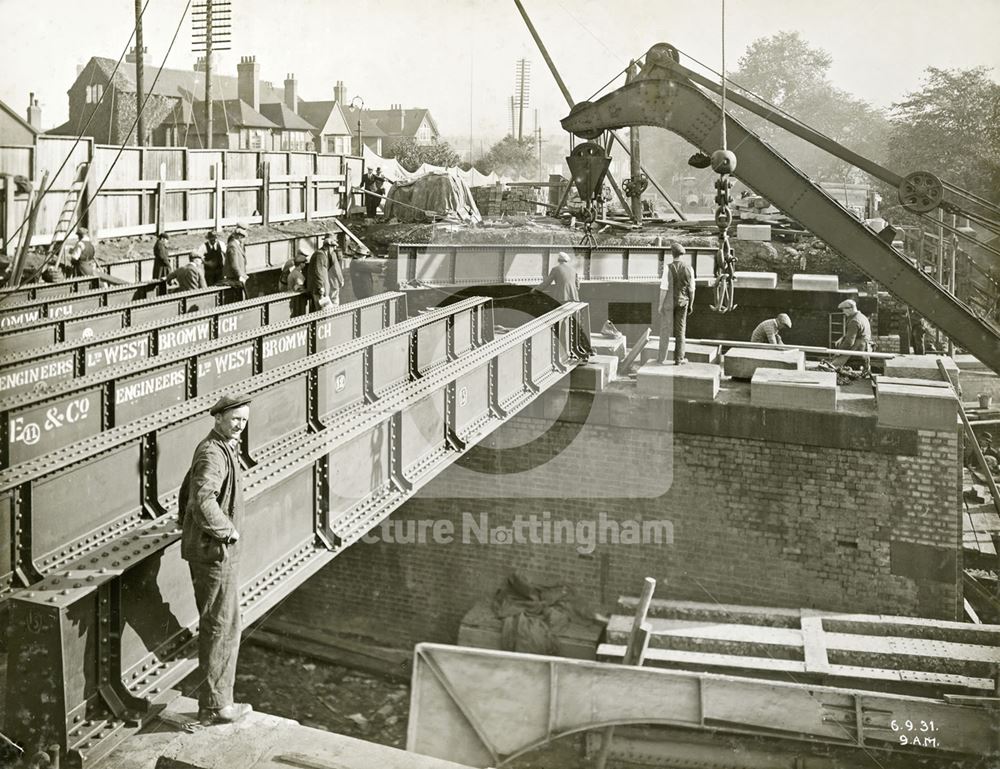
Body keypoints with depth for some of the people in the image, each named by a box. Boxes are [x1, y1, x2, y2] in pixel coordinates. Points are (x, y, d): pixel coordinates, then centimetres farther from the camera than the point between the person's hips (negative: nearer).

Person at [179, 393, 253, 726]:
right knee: (222, 626, -3)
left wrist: (187, 522, 25)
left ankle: (216, 700, 27)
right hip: (215, 551, -11)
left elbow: (187, 489, 26)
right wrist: (227, 530, -23)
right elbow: (203, 499, -35)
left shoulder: (224, 449, 14)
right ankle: (214, 706, 5)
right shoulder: (212, 453, -19)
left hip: (202, 546, 11)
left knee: (214, 625, 17)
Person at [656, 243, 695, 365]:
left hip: (668, 302, -2)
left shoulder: (668, 268, -16)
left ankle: (661, 358, 13)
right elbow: (691, 289, 0)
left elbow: (664, 287, -16)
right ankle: (678, 359, 11)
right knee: (680, 331, 9)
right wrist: (691, 304, 11)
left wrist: (660, 304, -9)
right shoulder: (689, 269, -5)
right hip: (682, 302, 3)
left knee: (665, 330, 8)